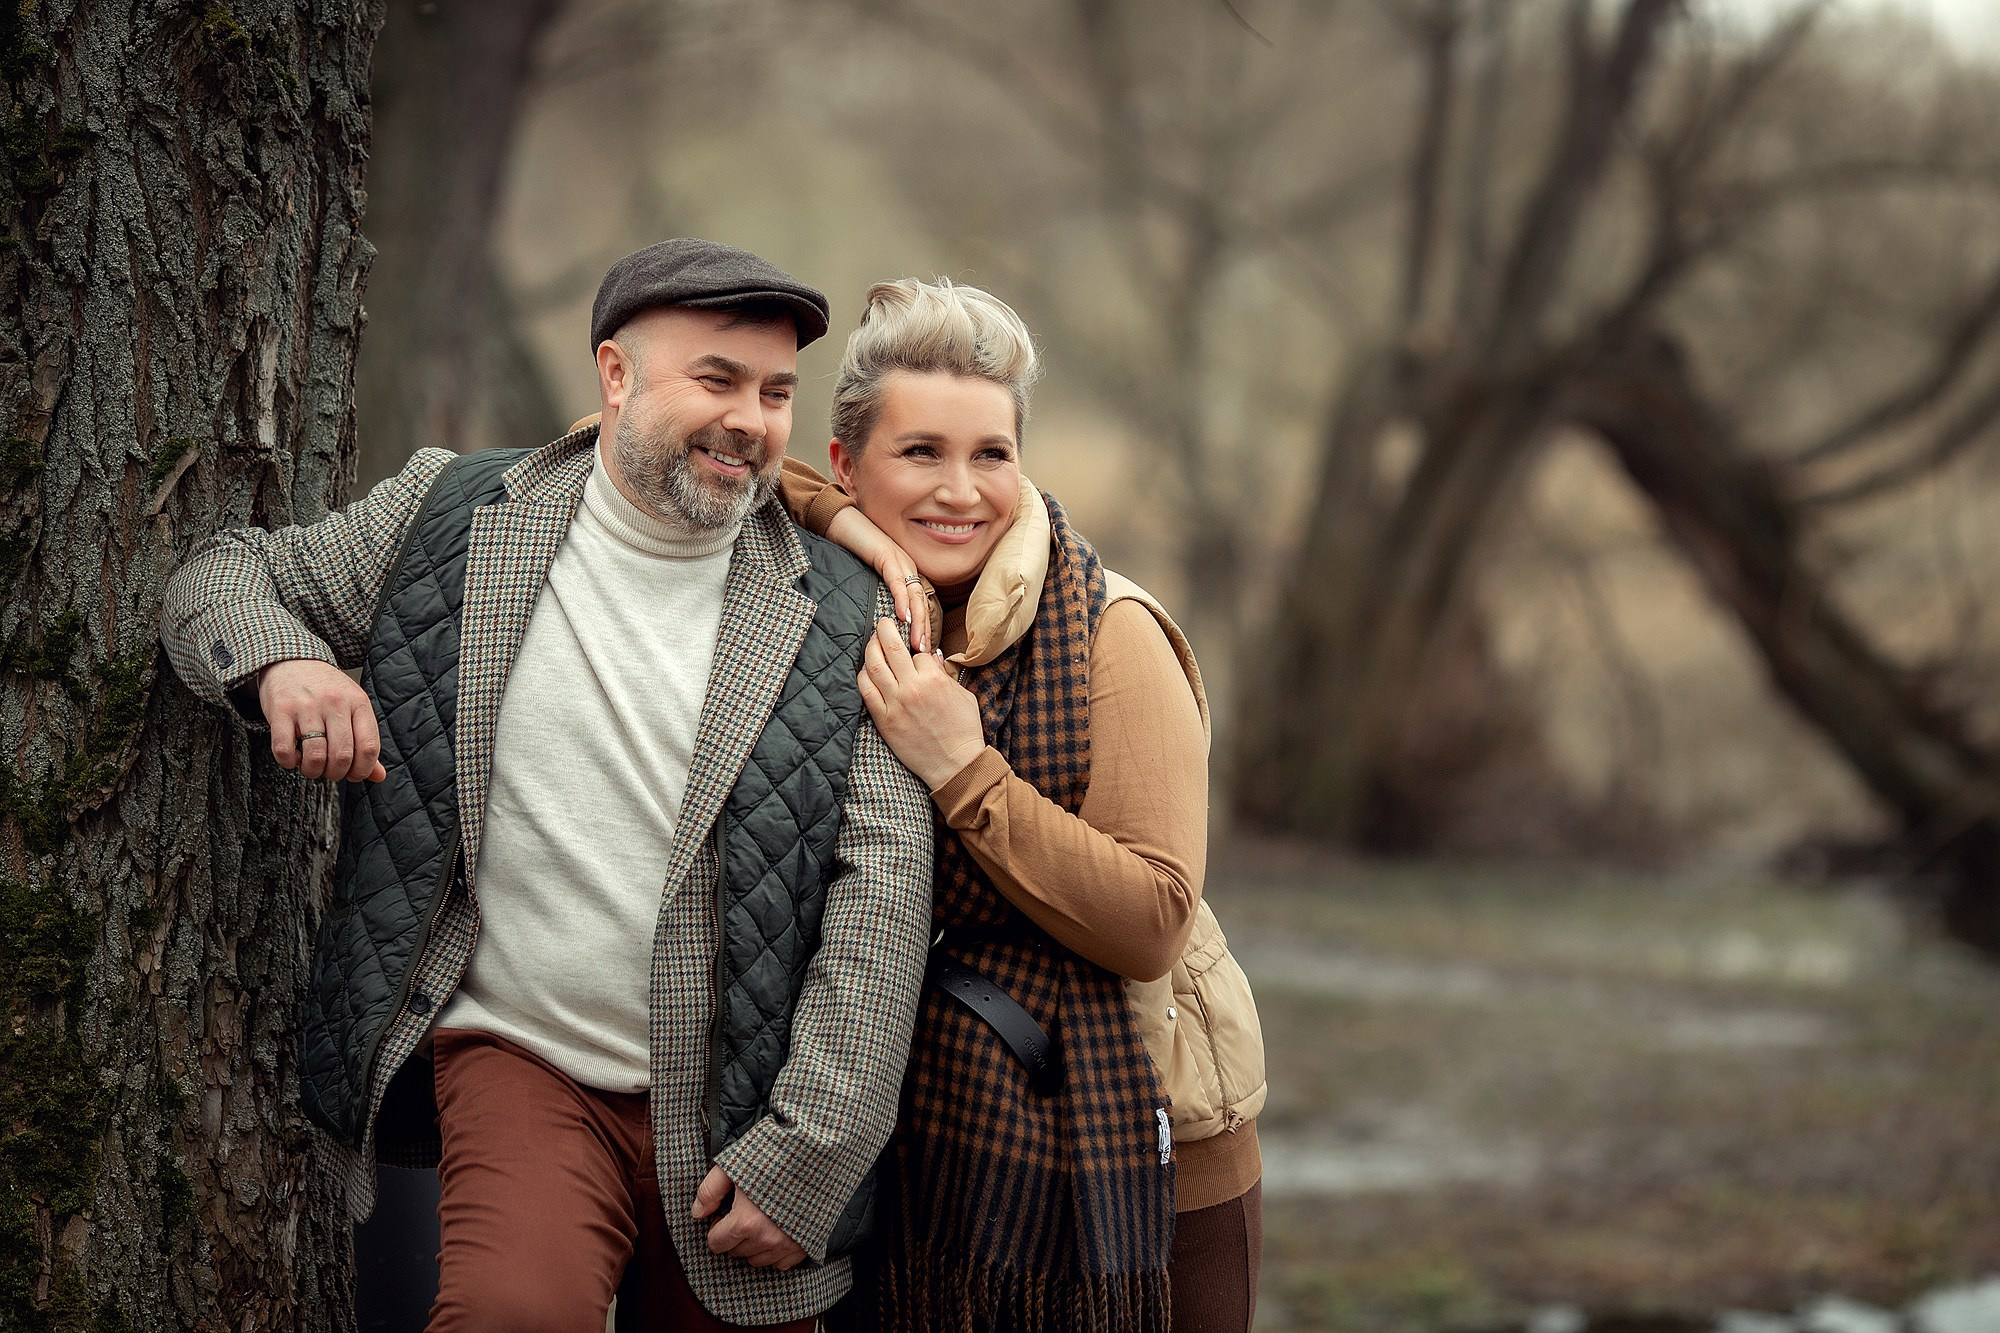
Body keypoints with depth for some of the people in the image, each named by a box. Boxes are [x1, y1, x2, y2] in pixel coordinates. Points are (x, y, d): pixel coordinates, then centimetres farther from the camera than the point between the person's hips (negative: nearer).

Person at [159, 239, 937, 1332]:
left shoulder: (842, 617, 0)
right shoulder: (454, 518, 3)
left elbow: (882, 890, -5)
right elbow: (226, 574, 13)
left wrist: (804, 1155, -12)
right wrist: (283, 659, -12)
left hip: (734, 1113, 2)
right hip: (520, 1058, -1)